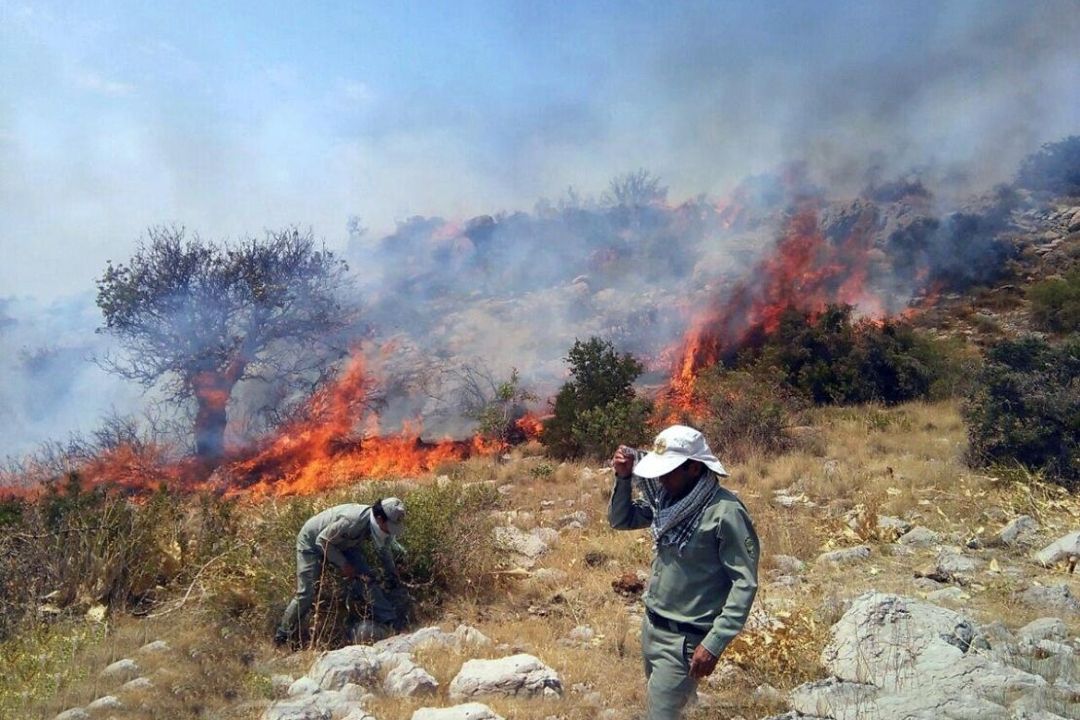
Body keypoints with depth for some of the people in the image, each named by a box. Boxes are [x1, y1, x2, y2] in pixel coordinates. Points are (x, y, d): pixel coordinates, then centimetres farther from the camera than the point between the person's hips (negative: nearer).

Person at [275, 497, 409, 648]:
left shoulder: (379, 524, -19)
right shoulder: (352, 520, -42)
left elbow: (385, 552, 0)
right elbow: (322, 541, -28)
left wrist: (394, 581, 4)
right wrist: (343, 564, -22)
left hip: (342, 543, 6)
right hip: (311, 542, -6)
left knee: (367, 579, -9)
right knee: (306, 594, -10)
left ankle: (392, 623, -7)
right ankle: (283, 636, 11)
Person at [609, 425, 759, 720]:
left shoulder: (725, 512, -22)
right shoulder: (666, 497, -2)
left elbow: (745, 583, -20)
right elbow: (620, 520, 11)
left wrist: (714, 642, -24)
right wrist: (623, 478, -6)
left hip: (684, 639, -7)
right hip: (651, 624, 7)